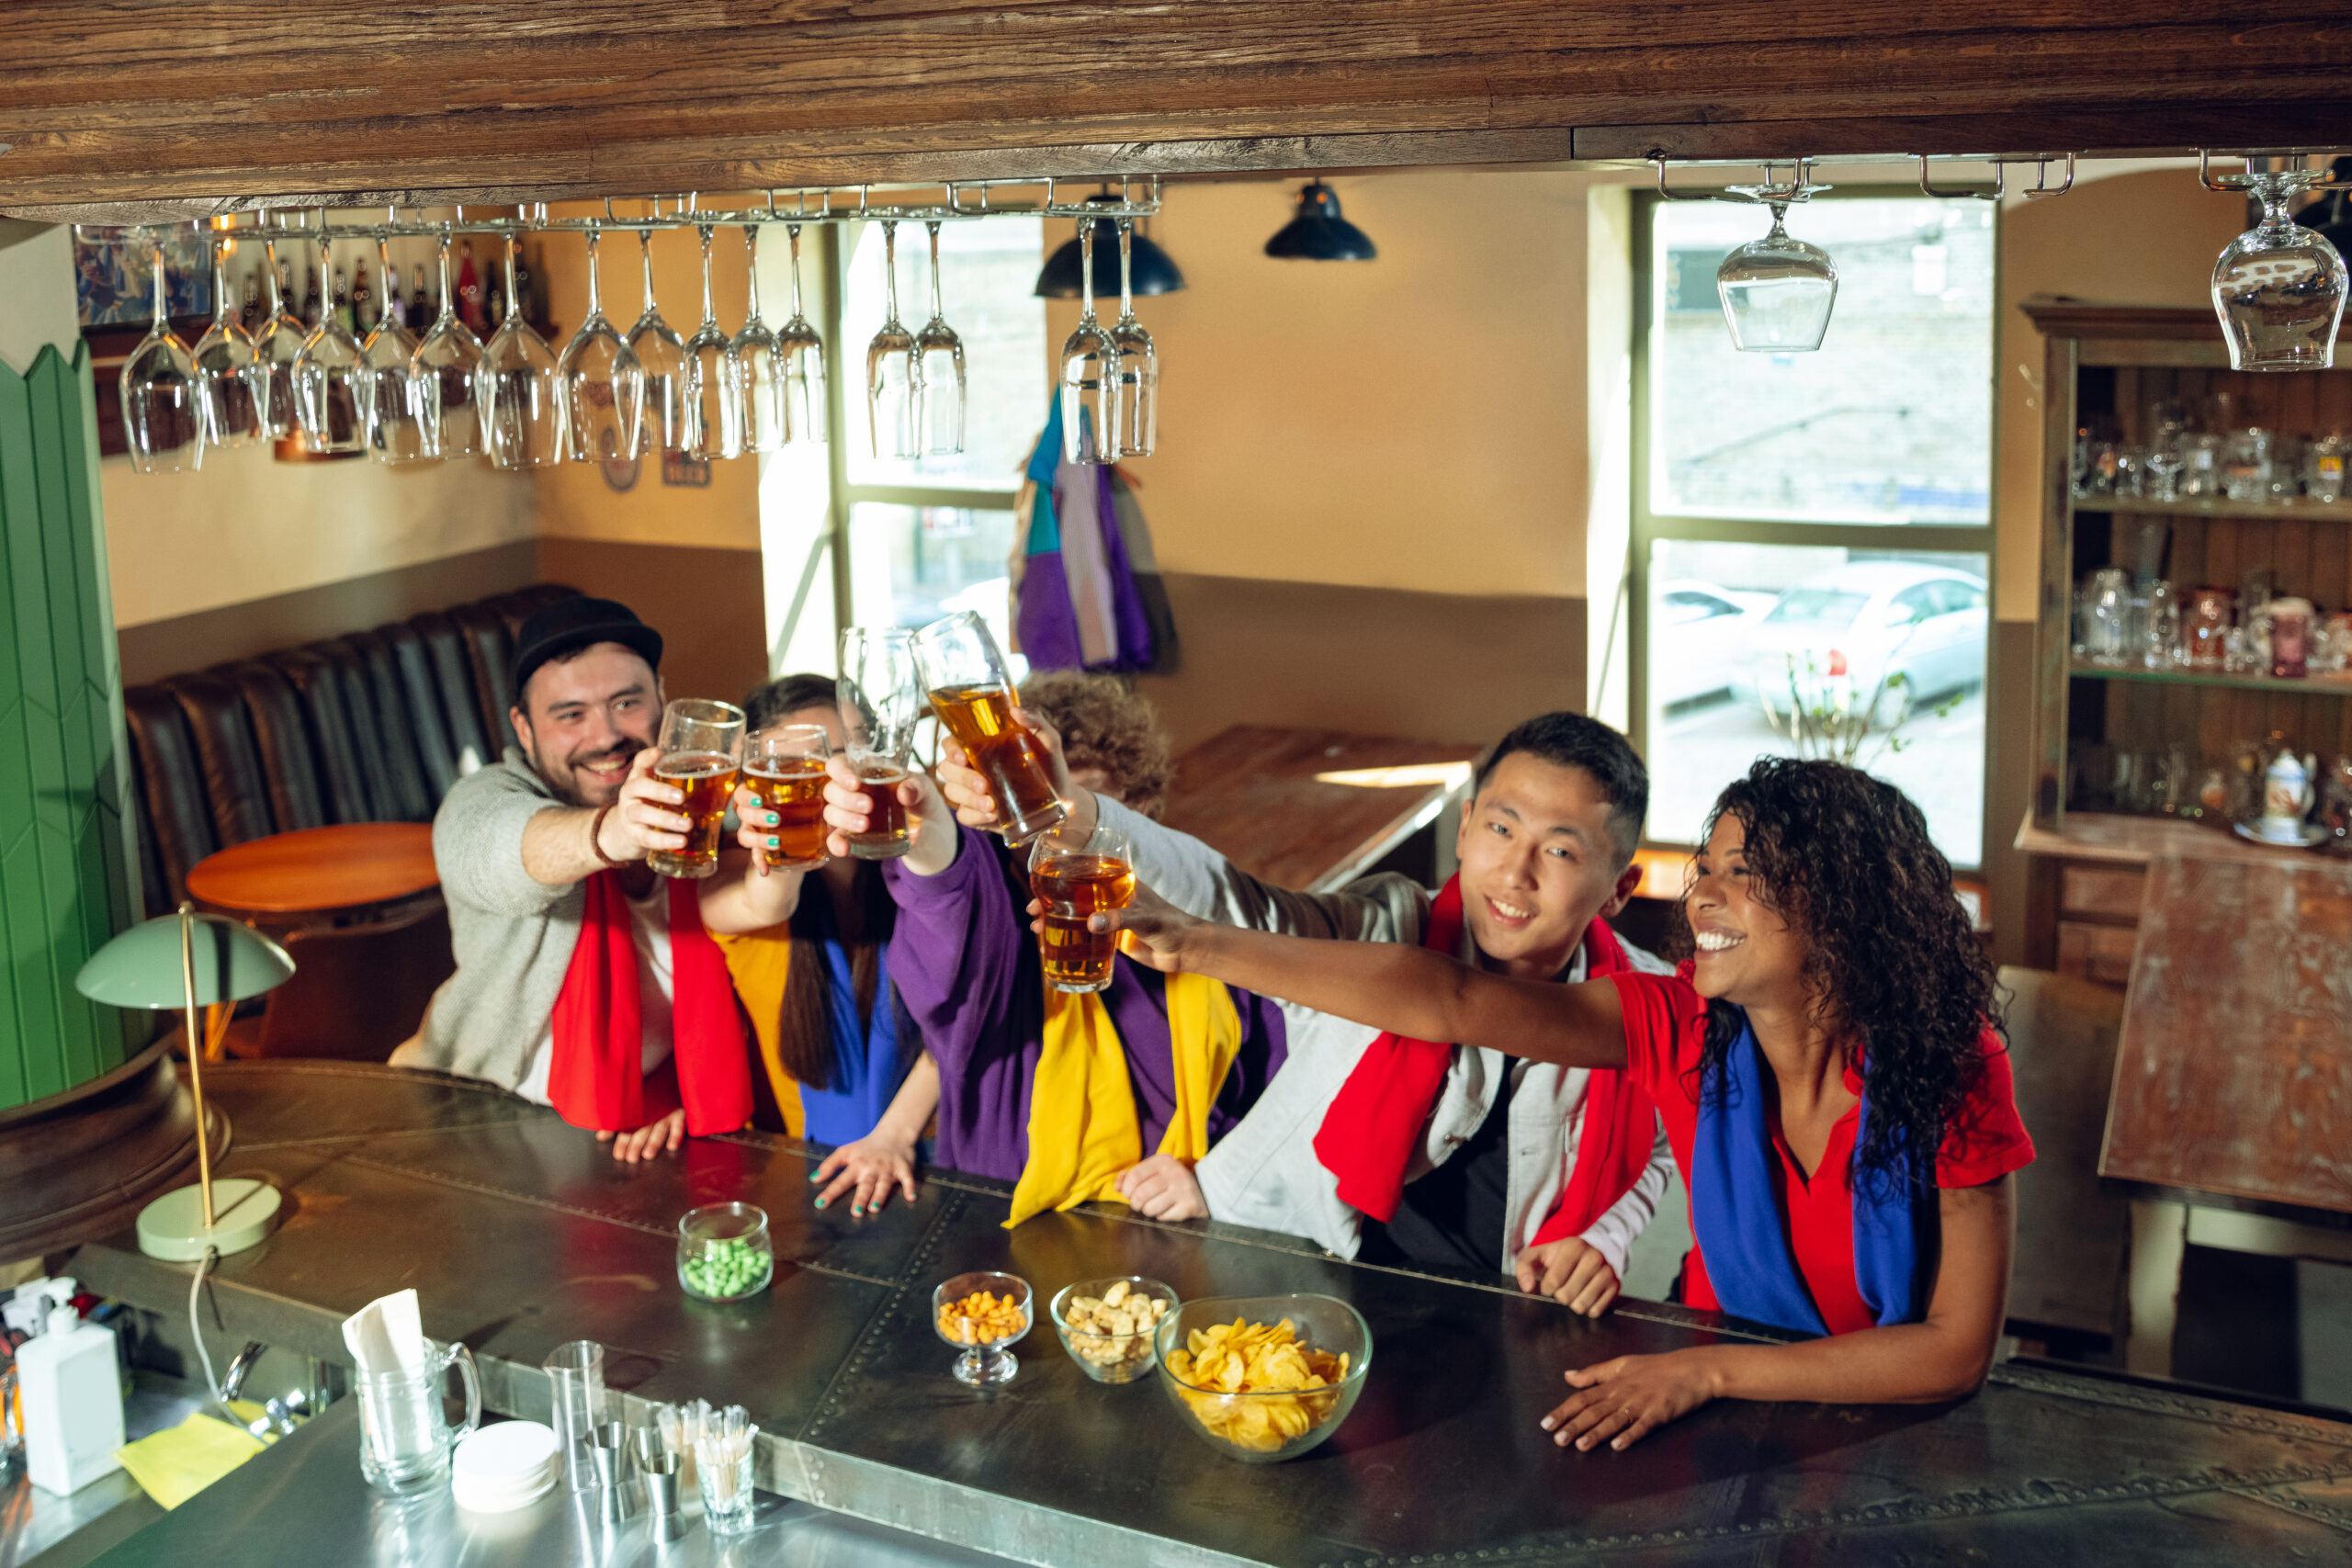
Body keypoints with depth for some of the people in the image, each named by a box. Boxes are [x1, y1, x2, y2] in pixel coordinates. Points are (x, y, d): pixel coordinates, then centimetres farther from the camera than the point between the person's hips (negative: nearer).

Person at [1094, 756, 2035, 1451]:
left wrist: (1709, 1372, -21)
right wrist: (1207, 949, -27)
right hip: (1718, 1412, 2)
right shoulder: (1684, 1028, -12)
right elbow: (1448, 1002, -20)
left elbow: (1958, 1352, -18)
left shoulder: (1949, 1069, -18)